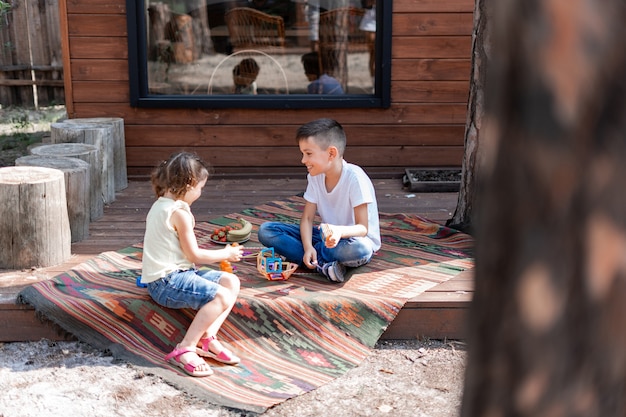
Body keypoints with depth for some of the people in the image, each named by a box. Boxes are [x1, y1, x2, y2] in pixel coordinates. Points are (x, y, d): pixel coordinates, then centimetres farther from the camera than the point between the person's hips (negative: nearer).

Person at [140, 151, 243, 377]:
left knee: (231, 282, 1)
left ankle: (207, 338, -9)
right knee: (222, 297, -25)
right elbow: (194, 255, -11)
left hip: (176, 272, 10)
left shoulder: (160, 205, 14)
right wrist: (225, 254, 2)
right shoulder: (179, 213, -17)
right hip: (166, 282, -10)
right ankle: (184, 350, -20)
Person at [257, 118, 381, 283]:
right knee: (265, 231, -12)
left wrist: (340, 231, -45)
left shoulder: (354, 178, -21)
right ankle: (323, 264, -25)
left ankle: (311, 259, -20)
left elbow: (362, 228, -23)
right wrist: (308, 247, -22)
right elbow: (307, 218, -2)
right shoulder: (315, 177, -1)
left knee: (360, 249, -44)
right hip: (326, 236, 6)